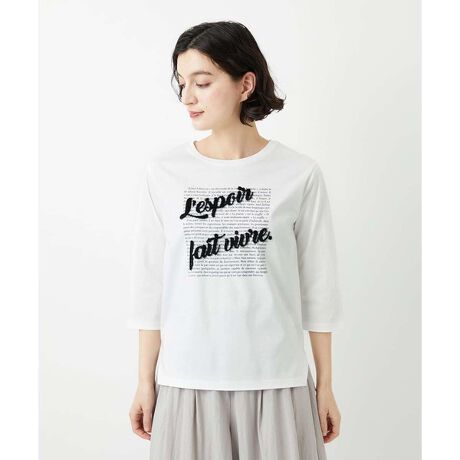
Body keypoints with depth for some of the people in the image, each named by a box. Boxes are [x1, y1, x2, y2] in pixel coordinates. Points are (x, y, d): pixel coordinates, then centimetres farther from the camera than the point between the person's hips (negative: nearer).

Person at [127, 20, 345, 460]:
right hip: (186, 381, 1)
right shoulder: (164, 171, -3)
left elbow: (317, 286, 0)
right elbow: (150, 283, 1)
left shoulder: (300, 174, -5)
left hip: (276, 381, 0)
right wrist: (145, 381, 3)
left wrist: (325, 386, 4)